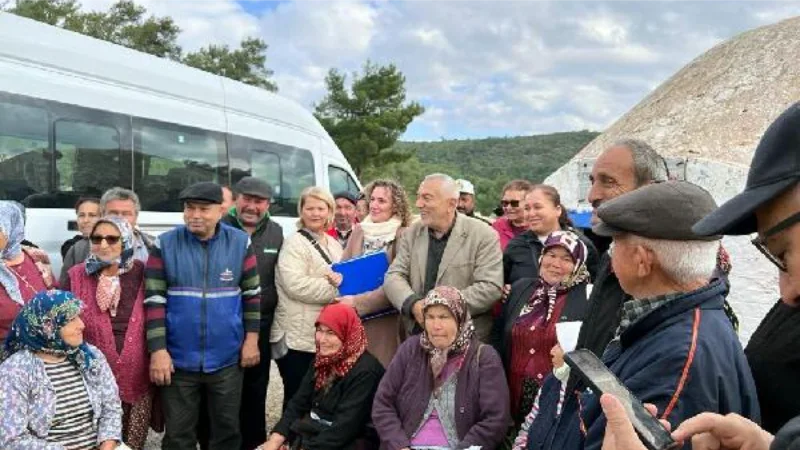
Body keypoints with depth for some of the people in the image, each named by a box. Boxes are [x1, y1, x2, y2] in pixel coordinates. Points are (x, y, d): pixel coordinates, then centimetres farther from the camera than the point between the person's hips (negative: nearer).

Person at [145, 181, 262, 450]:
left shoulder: (240, 243, -2)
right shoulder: (165, 245, -5)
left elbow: (252, 294, 5)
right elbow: (154, 300, -6)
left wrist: (252, 338, 0)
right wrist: (157, 350, -11)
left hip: (227, 360, 1)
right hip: (178, 360, -1)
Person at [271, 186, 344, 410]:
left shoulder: (334, 244, 16)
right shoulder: (294, 244, -8)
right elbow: (296, 285, -21)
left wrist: (341, 280, 4)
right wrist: (337, 288, -16)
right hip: (298, 338, -7)